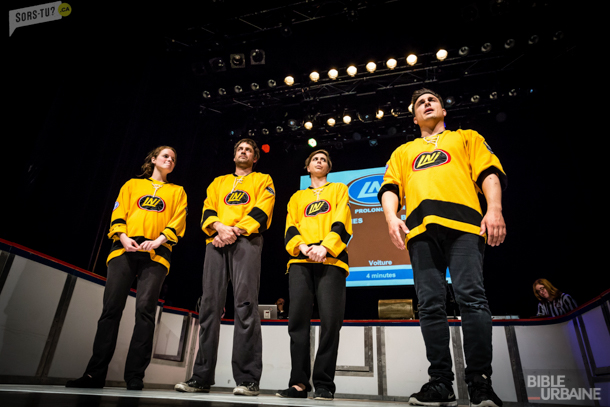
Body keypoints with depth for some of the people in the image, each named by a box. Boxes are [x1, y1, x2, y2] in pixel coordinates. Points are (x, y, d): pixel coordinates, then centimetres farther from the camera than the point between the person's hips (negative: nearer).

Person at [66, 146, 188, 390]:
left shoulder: (177, 191, 21)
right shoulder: (132, 185, 24)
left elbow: (178, 222, 7)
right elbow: (118, 215, 13)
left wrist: (159, 240, -10)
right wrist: (123, 237, -7)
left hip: (156, 253, -1)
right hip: (125, 249, 2)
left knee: (145, 309, -13)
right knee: (111, 308, -5)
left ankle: (135, 376, -9)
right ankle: (95, 374, 1)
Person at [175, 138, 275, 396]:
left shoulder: (263, 180, 18)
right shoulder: (218, 182, 28)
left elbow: (262, 211, 2)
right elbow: (207, 212, 14)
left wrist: (236, 230, -12)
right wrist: (220, 227, -8)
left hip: (246, 241, -3)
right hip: (216, 242, 4)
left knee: (245, 304, -15)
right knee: (210, 305, -2)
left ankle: (248, 379, -12)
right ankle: (201, 377, 5)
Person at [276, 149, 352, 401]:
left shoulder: (339, 189, 20)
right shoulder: (297, 197, 25)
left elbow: (342, 222, 3)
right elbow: (290, 230, 12)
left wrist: (325, 246, -14)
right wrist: (301, 246, -11)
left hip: (331, 260, -2)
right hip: (300, 260, 2)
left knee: (330, 320, -11)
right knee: (297, 318, -8)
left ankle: (324, 384, -1)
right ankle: (299, 383, 0)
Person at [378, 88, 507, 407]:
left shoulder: (466, 138, 27)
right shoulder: (403, 152, 32)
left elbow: (489, 173, 12)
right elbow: (390, 188, 18)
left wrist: (494, 209, -7)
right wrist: (391, 217, -3)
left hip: (463, 224, -2)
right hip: (421, 229, 2)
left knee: (471, 297, -14)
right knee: (430, 305, -4)